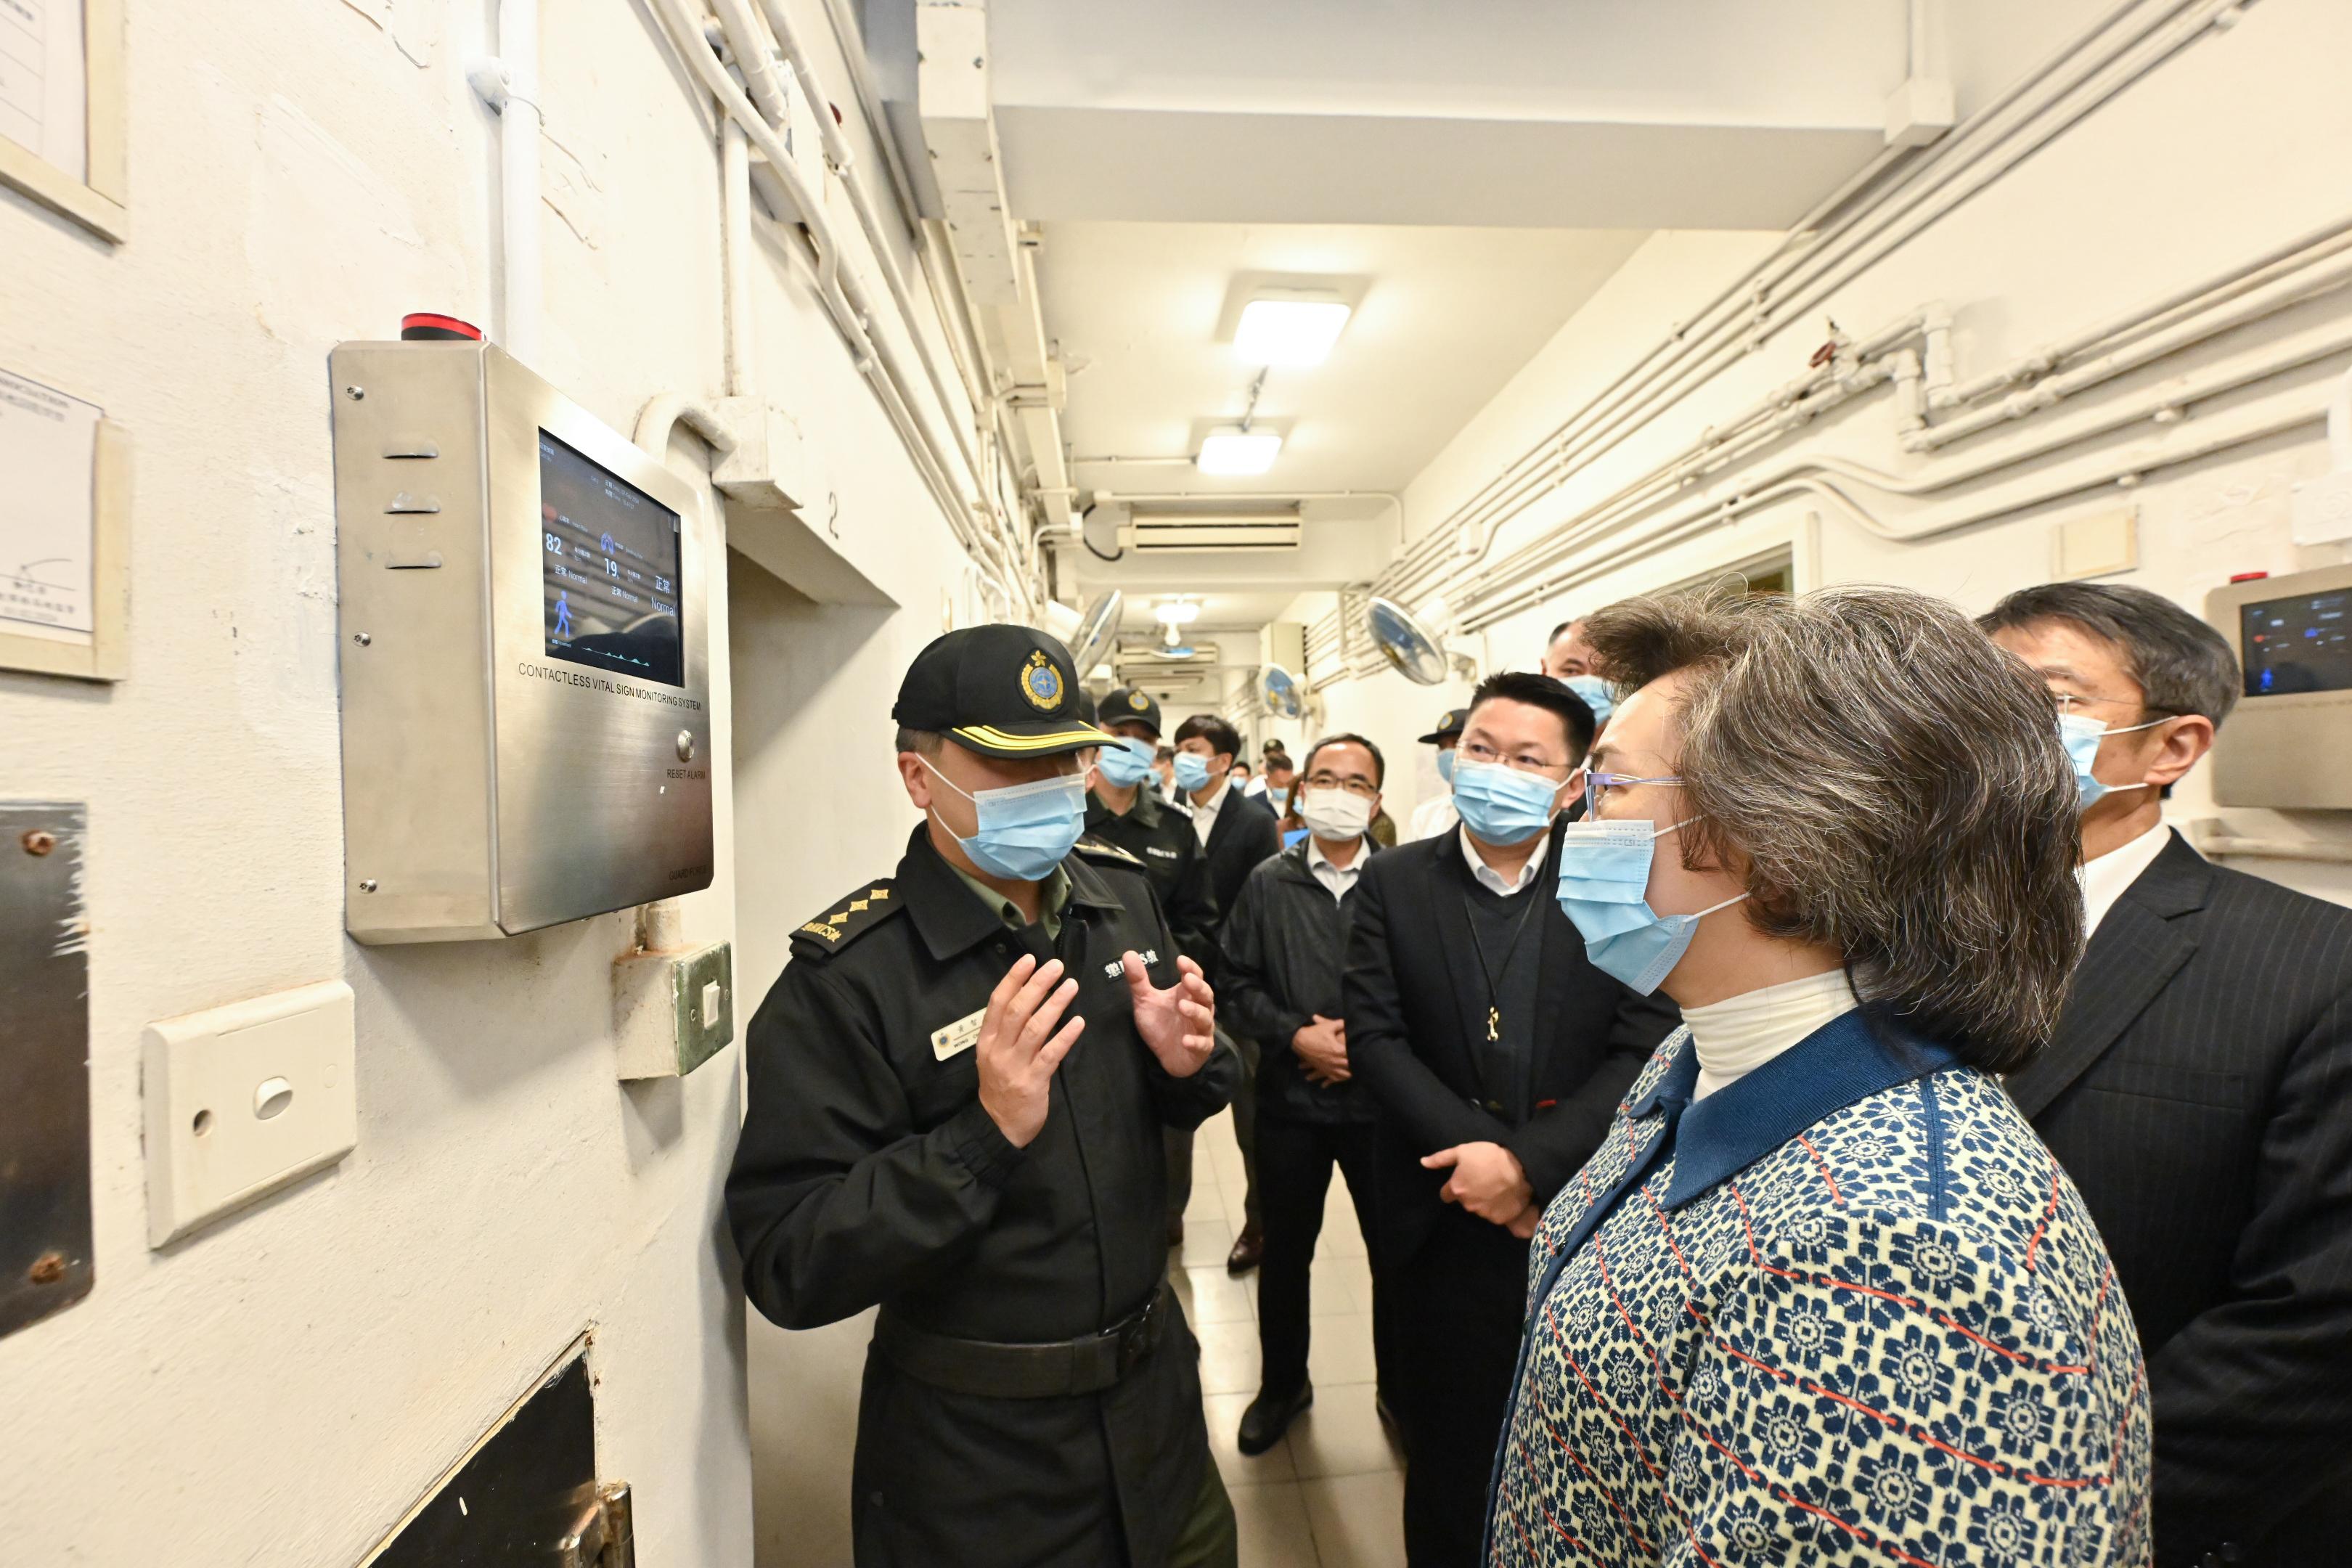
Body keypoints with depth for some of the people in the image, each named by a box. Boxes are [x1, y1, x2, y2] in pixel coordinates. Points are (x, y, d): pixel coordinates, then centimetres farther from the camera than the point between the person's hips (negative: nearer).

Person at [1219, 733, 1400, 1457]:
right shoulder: (1268, 883, 0)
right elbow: (1238, 986, 0)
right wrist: (1298, 1036, -12)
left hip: (1378, 1098, -1)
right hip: (1291, 1097, 2)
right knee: (1286, 1250, 16)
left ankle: (1399, 1385, 38)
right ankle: (1282, 1384, 39)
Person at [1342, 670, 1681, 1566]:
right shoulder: (1394, 882, -3)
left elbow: (1644, 1050, -10)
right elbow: (1373, 1037, -8)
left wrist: (1529, 1161, -18)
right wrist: (1475, 1153, -16)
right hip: (1446, 1220, 1)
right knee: (1447, 1449, 17)